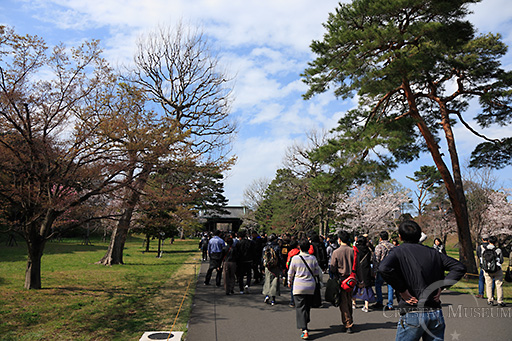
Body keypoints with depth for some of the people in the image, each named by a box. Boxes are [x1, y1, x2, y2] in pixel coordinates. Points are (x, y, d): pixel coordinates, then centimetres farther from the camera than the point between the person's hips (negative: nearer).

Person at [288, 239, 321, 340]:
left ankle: (304, 330, -11)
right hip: (311, 286, 3)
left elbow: (290, 272, 2)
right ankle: (304, 325, 33)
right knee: (307, 307, 18)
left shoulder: (295, 258, -9)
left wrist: (289, 282, 19)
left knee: (300, 308, -1)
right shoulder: (313, 258, -4)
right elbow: (317, 272, 6)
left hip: (299, 287, -3)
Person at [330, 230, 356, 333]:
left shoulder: (336, 252, -12)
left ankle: (348, 325, 4)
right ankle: (350, 321, 31)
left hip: (341, 279, -4)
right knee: (349, 301, 19)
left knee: (343, 302, 4)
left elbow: (332, 268, -9)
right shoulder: (352, 250, -5)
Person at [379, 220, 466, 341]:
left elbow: (384, 268, -25)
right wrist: (441, 286, 6)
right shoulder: (432, 253, 8)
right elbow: (460, 267, 10)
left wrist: (402, 290, -13)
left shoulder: (399, 251, -6)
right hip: (436, 314, 4)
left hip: (412, 315, -4)